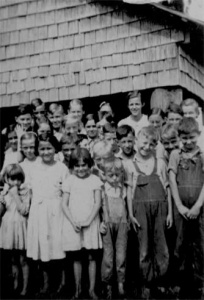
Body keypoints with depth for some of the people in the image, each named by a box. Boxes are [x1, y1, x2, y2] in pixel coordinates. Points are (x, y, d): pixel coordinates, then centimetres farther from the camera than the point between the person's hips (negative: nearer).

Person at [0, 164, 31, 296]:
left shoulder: (26, 192, -6)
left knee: (23, 259, 2)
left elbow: (24, 211, -16)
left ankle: (25, 287, 12)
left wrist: (16, 195, -17)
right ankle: (15, 284, 27)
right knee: (13, 259, 14)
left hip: (21, 227, -3)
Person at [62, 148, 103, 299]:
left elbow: (98, 203, -3)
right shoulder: (69, 181, 3)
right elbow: (64, 204, 1)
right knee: (77, 257, 7)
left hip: (91, 223, -1)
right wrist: (73, 222, -10)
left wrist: (88, 221, -13)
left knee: (91, 256, 2)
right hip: (73, 223, 1)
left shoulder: (95, 180, 1)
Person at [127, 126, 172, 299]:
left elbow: (167, 189, 9)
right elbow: (129, 191, 4)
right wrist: (131, 214, -2)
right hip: (141, 208, -1)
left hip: (160, 208, 1)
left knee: (161, 246, 5)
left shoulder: (160, 163, 8)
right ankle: (146, 283, 16)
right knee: (144, 247, 4)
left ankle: (158, 280, 21)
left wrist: (170, 212, 5)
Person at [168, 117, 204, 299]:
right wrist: (180, 206, -6)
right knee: (181, 245, 6)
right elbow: (173, 181, 2)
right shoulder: (175, 155, 8)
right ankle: (180, 282, 16)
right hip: (181, 207, 1)